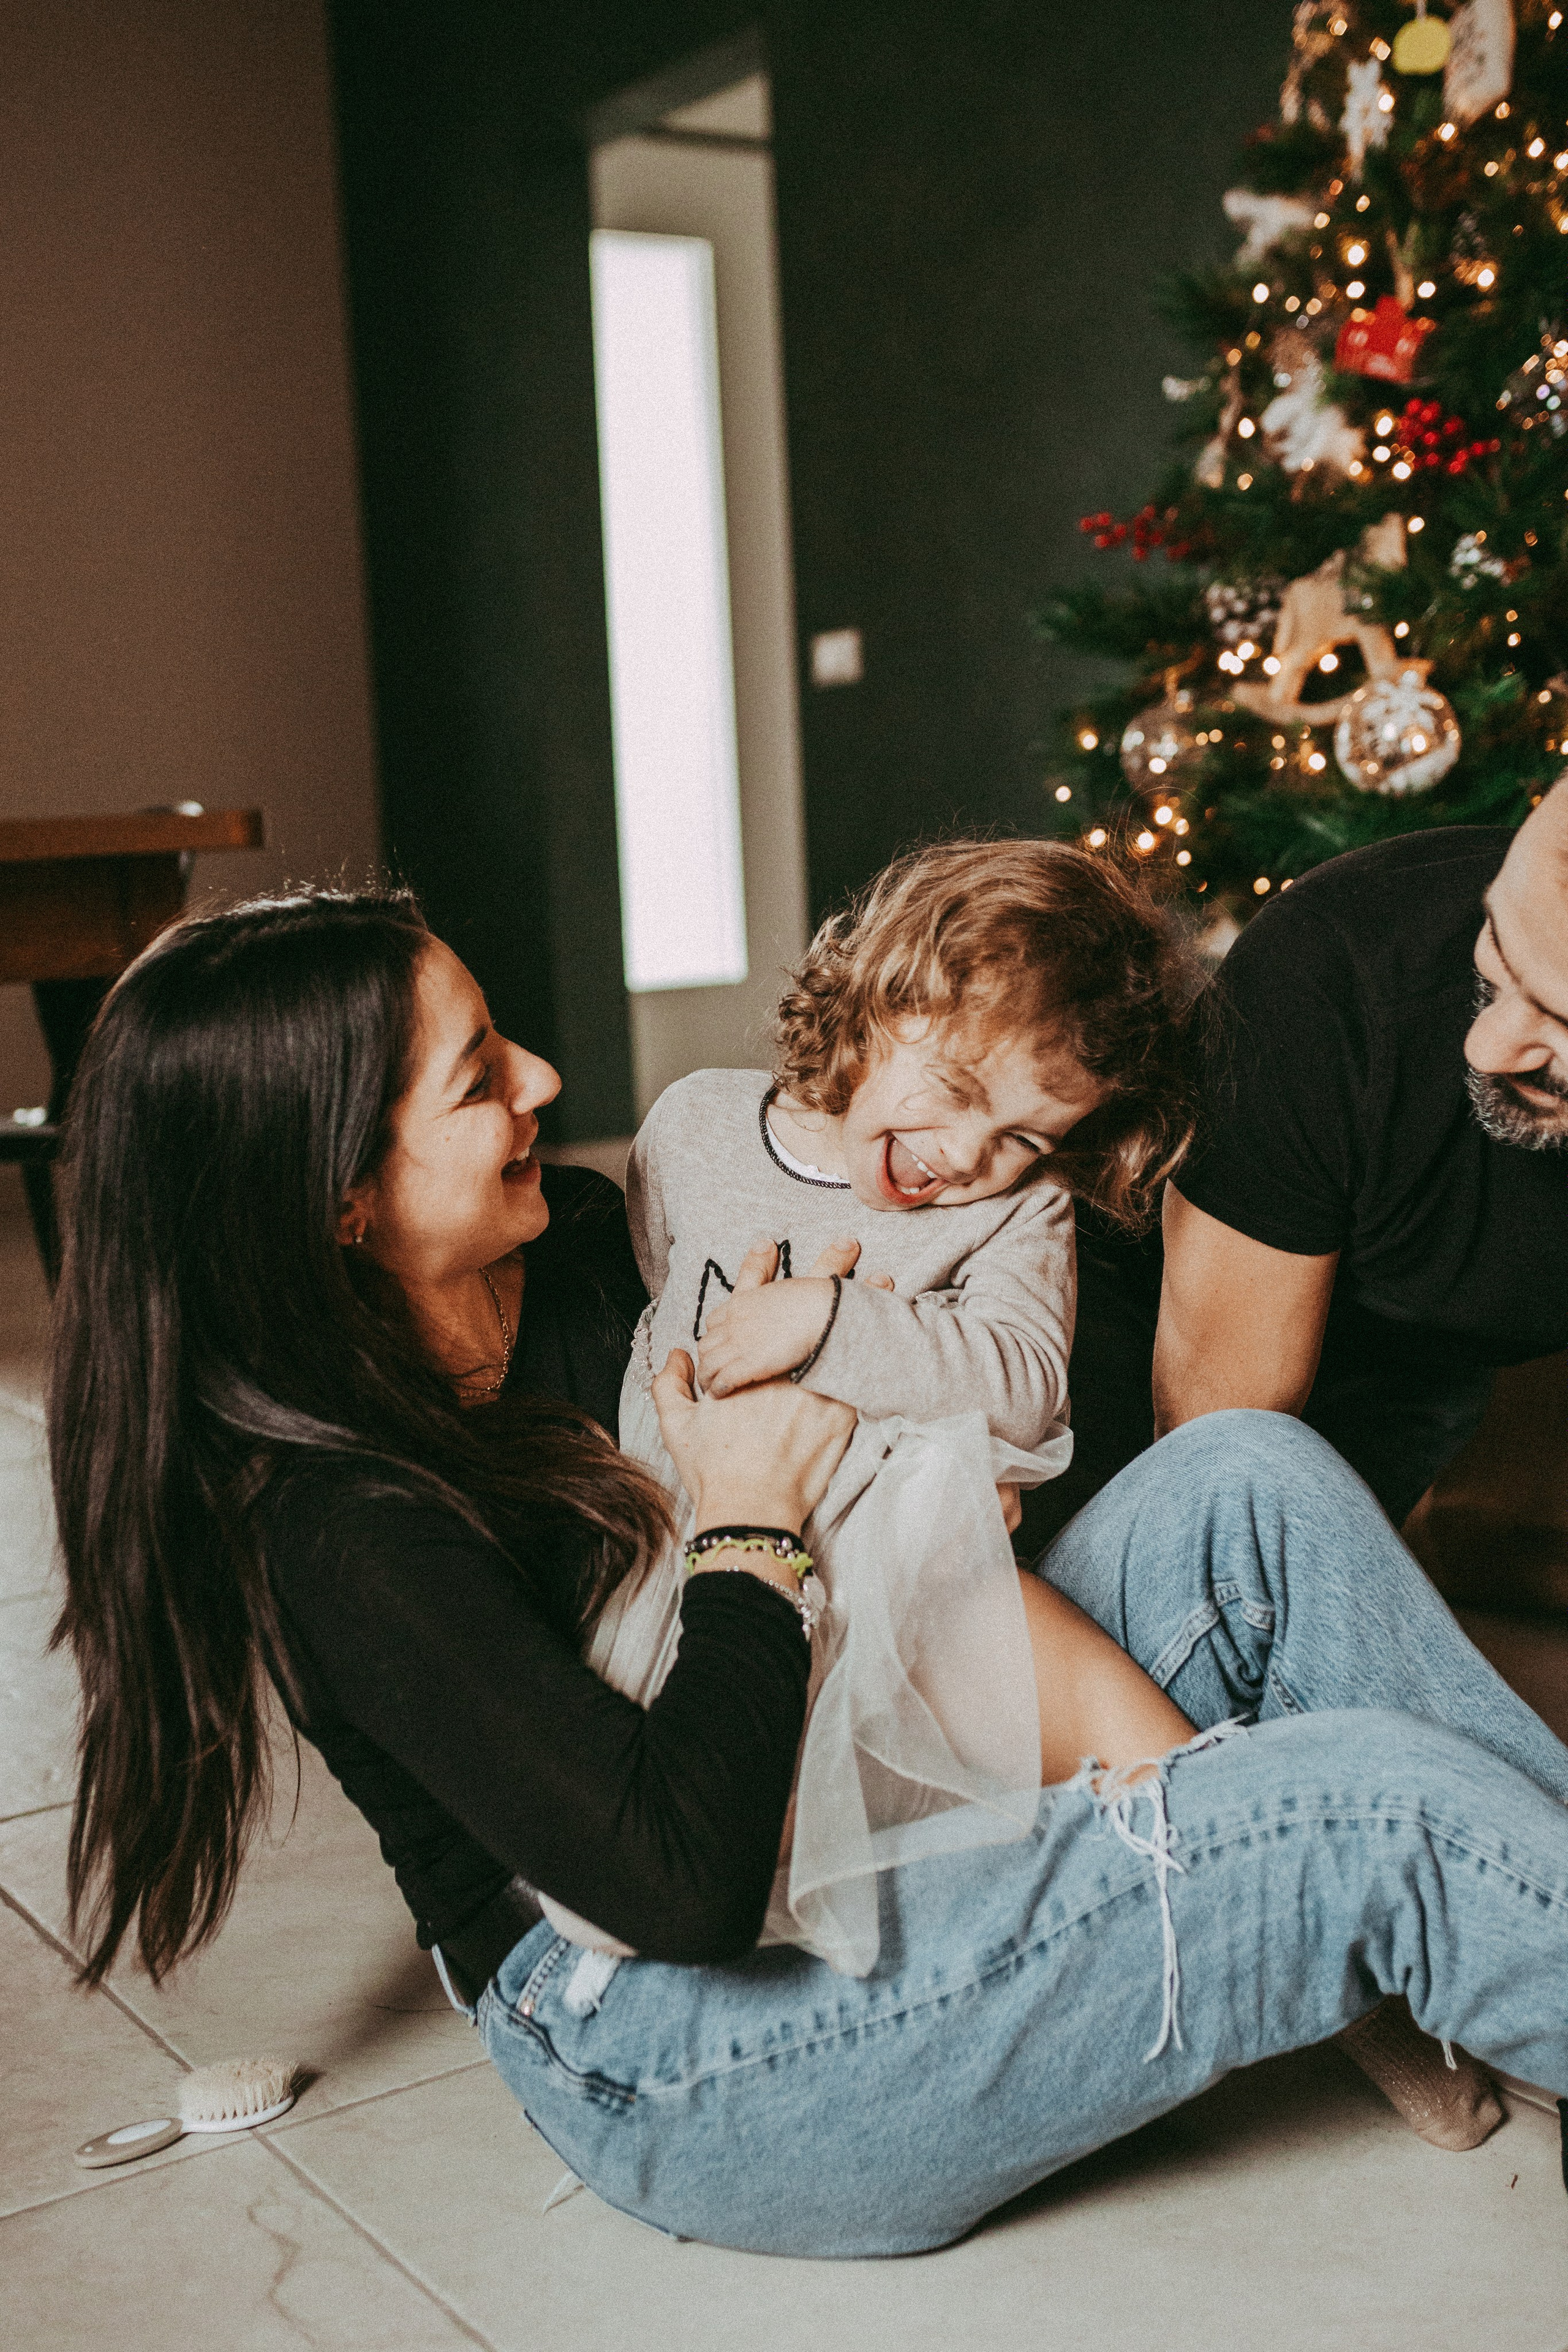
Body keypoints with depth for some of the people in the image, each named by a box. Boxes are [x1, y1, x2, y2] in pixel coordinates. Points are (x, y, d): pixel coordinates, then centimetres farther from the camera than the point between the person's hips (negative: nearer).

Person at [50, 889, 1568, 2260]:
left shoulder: (563, 1288, 1)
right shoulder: (343, 1534, -24)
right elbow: (683, 1880, -31)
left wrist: (1131, 1723, -8)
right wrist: (749, 1528, -18)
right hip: (691, 2071, -9)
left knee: (1253, 1479, -4)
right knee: (1383, 1812, -21)